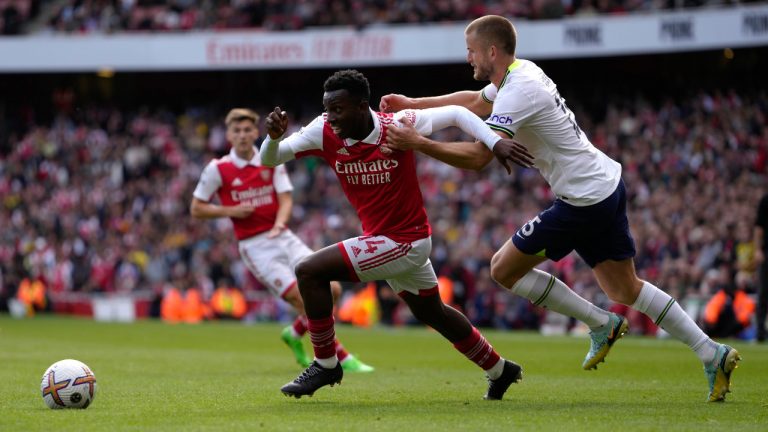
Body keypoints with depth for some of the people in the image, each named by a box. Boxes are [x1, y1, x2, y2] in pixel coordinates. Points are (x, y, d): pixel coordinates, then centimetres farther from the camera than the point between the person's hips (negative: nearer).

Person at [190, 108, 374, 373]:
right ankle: (343, 358, -6)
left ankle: (295, 334, 20)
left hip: (283, 238, 4)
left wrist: (279, 224, -23)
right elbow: (196, 209, 1)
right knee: (306, 301, -17)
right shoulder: (217, 169, -3)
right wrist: (230, 210, -14)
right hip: (255, 248, -4)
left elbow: (286, 199, -2)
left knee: (331, 289, -8)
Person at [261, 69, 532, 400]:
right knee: (431, 312, 25)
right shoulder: (324, 132, -10)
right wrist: (274, 136, -30)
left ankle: (325, 365, -3)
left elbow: (456, 113, -10)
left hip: (404, 242, -7)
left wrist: (497, 143, -22)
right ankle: (500, 370, 43)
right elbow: (269, 160, -8)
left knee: (309, 271, -17)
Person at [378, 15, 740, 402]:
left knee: (504, 269, 1)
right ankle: (712, 353, 12)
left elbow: (478, 156, -28)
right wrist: (412, 104, 27)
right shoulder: (520, 72, 10)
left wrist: (417, 143, -26)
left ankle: (601, 323, 7)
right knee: (626, 289, 15)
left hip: (583, 201, -10)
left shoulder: (518, 92, -20)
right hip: (607, 183, 10)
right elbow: (474, 101, 29)